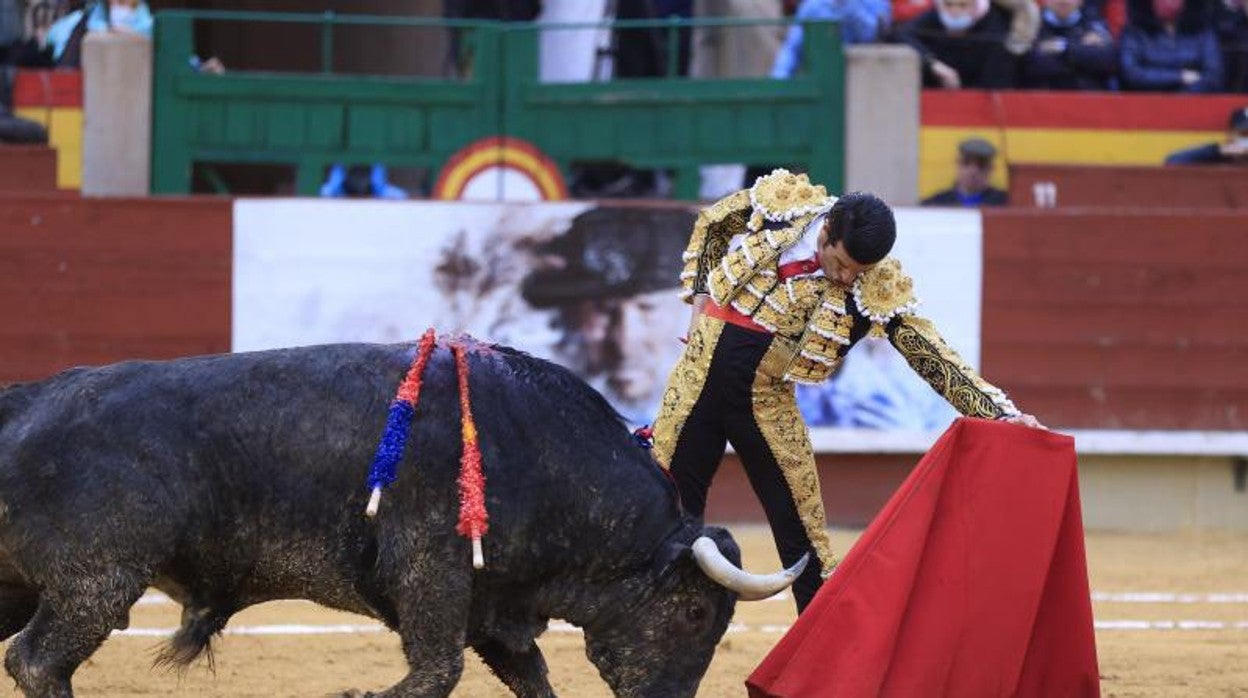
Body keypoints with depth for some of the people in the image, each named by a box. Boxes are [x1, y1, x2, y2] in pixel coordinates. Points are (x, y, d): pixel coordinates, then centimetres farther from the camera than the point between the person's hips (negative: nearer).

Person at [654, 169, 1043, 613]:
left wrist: (999, 411, -24)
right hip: (702, 369, 1)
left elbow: (930, 354, -15)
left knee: (801, 526, -1)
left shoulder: (881, 286, -14)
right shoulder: (781, 201, -11)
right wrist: (700, 294, 0)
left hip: (767, 395, -1)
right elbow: (710, 226, 7)